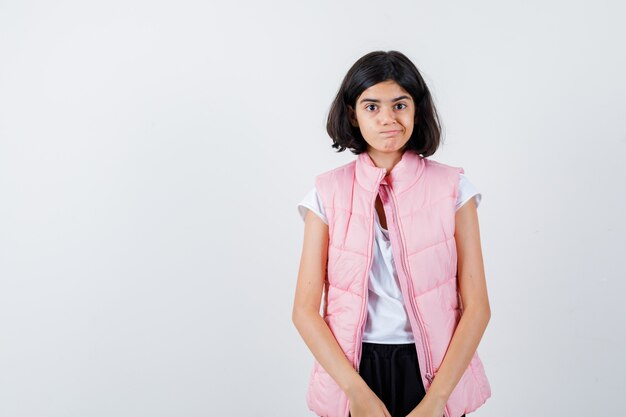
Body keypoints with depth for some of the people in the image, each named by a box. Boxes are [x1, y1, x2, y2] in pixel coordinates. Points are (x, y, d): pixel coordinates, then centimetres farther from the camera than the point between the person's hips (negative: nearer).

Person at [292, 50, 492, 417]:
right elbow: (305, 309, -6)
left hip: (434, 375, 0)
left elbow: (477, 306, -7)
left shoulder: (452, 188, -5)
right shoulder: (329, 193, -4)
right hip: (352, 374, 0)